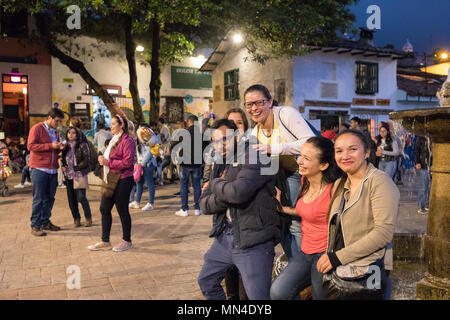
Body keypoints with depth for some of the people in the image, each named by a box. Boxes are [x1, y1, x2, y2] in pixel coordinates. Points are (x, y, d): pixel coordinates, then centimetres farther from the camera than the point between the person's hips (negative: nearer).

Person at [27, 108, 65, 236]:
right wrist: (50, 145, -17)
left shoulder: (55, 131, 17)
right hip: (39, 169, -6)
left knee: (49, 198, 9)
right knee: (38, 199, -3)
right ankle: (35, 226, 3)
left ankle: (45, 222, 20)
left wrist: (59, 148, 3)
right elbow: (31, 146, -12)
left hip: (53, 170, 7)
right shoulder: (37, 128, -3)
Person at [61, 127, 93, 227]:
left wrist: (75, 168, -13)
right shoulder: (65, 146, 12)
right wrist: (63, 166, 0)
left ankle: (88, 218, 6)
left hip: (79, 175, -5)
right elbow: (63, 160, 21)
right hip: (68, 176, 5)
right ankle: (76, 218, 18)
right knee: (71, 198, 6)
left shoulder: (82, 145, -2)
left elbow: (86, 161, -7)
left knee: (81, 197, -9)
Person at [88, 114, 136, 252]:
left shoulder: (127, 141, -13)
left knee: (122, 210, 1)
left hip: (123, 180, -9)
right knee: (104, 208, 10)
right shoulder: (114, 140, 17)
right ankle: (105, 242, 20)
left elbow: (127, 162, -21)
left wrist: (108, 162, -18)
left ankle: (127, 241, 17)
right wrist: (103, 159, 5)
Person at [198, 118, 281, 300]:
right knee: (206, 282, 23)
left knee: (257, 296, -5)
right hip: (224, 237, 8)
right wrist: (224, 195, -15)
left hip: (253, 242, -8)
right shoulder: (219, 166, 13)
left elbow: (239, 192, -28)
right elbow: (204, 205, 5)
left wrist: (216, 184, -8)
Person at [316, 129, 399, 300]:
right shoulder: (339, 185, 13)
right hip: (336, 272, 7)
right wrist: (328, 256, 4)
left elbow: (384, 232, -20)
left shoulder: (380, 181, -11)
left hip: (366, 272, -7)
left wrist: (338, 257, -19)